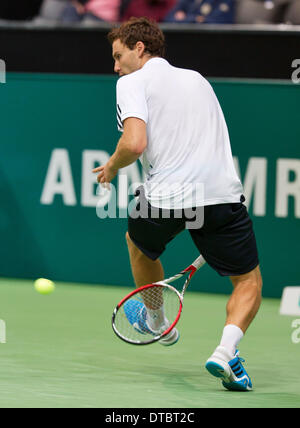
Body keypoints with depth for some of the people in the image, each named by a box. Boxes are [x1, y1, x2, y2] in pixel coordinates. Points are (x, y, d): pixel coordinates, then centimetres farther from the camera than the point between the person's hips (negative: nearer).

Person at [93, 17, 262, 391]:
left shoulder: (133, 83, 3)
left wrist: (112, 166, 8)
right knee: (249, 284, 13)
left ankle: (158, 322, 50)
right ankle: (226, 348, -15)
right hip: (222, 189, 3)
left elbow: (135, 143, -15)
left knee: (139, 243, 32)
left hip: (165, 196, -3)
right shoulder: (197, 79, 23)